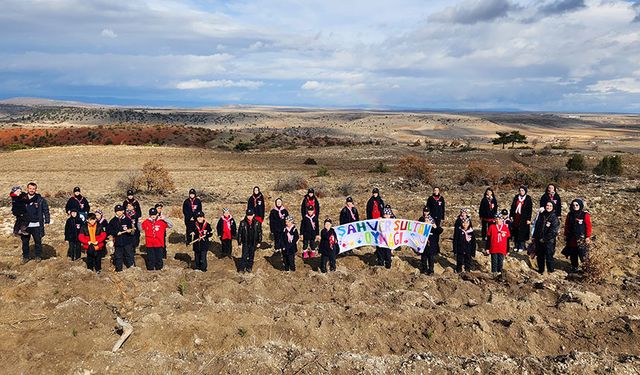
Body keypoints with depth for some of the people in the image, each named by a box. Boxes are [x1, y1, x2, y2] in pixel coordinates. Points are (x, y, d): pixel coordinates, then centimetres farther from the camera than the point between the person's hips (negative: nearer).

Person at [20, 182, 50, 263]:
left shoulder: (40, 199, -3)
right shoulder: (23, 199, 3)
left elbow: (46, 210, 0)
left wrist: (47, 221, -4)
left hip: (37, 225, -2)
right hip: (25, 225, 2)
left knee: (38, 241, 8)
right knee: (25, 241, 8)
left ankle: (38, 256, 22)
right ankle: (25, 257, 21)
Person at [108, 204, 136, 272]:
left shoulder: (128, 220, 4)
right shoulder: (113, 221, 8)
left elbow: (132, 229, 3)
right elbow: (109, 231, 5)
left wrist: (130, 230, -19)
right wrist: (116, 233, -9)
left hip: (127, 242, -2)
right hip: (117, 242, 2)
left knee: (130, 255, -1)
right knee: (118, 257, 9)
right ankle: (118, 270, 19)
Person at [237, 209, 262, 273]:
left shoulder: (257, 223, -4)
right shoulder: (243, 223, -7)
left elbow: (260, 232, 3)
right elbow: (239, 233, -1)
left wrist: (259, 242, 3)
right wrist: (239, 242, 0)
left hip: (253, 243, 2)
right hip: (245, 243, -2)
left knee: (251, 255, 12)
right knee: (244, 255, -2)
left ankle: (249, 267, 26)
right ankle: (242, 268, 6)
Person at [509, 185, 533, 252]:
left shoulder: (528, 198, -4)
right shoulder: (516, 197, 7)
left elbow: (530, 209, -5)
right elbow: (512, 207, 10)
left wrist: (528, 219, -10)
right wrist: (511, 216, 5)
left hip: (523, 218, -4)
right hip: (516, 218, 4)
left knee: (522, 232, 0)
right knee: (516, 232, 5)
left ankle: (521, 246, 9)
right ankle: (516, 246, 14)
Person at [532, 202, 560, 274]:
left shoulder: (554, 217, -9)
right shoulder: (541, 215, 7)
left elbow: (553, 231, -14)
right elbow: (537, 226, 14)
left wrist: (545, 239, -13)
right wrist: (534, 236, 12)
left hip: (549, 241, -5)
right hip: (539, 240, 5)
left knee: (549, 256, -3)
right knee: (540, 256, 13)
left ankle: (551, 271, 10)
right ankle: (540, 270, 27)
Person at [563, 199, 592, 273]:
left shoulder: (585, 215, -7)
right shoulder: (570, 215, 6)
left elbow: (588, 227, -6)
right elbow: (566, 226, 12)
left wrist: (588, 237, -9)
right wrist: (565, 235, 11)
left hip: (581, 239, -4)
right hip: (571, 238, 4)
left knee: (583, 255, -3)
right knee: (573, 254, 12)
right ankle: (574, 268, 24)